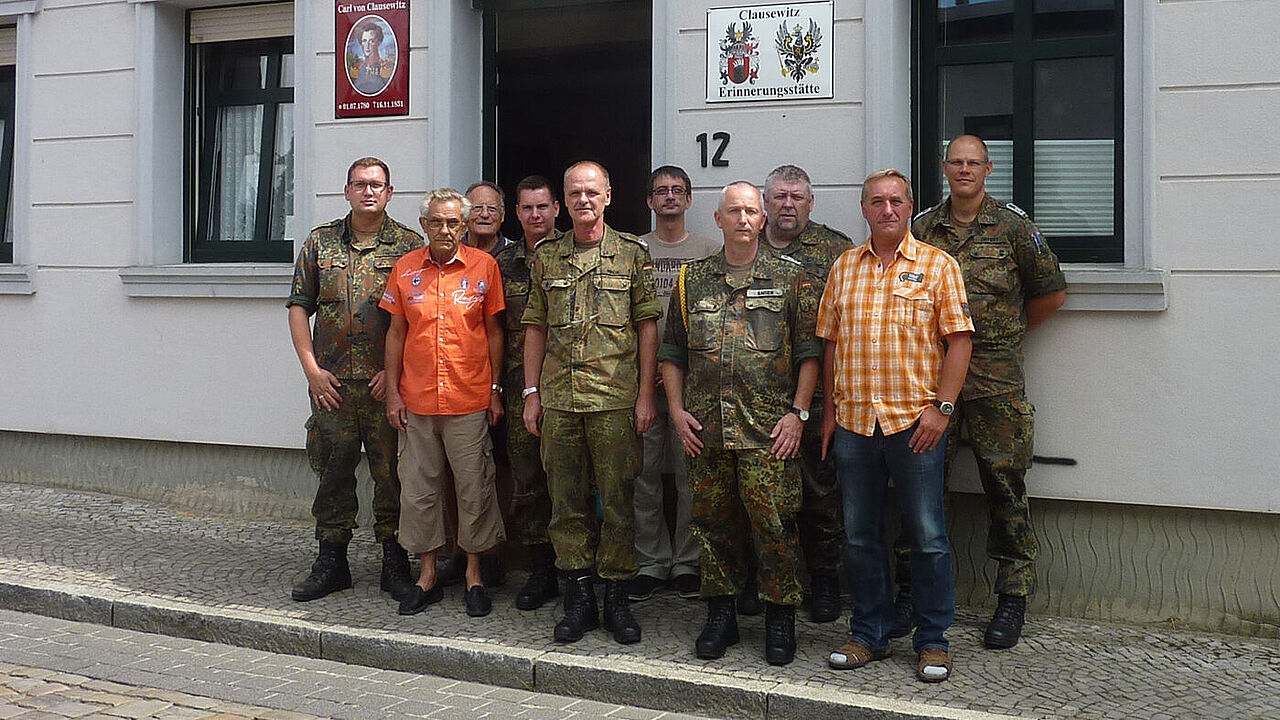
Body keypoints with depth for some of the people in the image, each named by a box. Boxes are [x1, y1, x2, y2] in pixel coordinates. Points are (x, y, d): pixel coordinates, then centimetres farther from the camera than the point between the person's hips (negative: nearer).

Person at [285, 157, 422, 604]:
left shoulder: (410, 246, 3)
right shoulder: (319, 242, 10)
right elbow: (299, 306, 9)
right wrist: (312, 369, 0)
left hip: (387, 383, -2)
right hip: (332, 383, 2)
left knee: (392, 473, 2)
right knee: (333, 471, 8)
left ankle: (394, 562, 14)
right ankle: (331, 561, 20)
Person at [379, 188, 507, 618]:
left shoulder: (484, 266, 0)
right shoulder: (406, 269, 5)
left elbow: (494, 331, 5)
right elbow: (396, 333, 10)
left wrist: (495, 390, 1)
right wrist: (393, 391, 5)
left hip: (469, 401, -2)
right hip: (417, 402, 2)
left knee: (474, 489, 4)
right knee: (419, 489, 8)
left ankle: (474, 575, 19)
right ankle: (427, 575, 22)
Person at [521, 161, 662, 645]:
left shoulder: (632, 253, 3)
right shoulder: (546, 256, 11)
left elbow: (647, 327, 2)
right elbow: (535, 328, 13)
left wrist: (646, 395, -4)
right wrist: (531, 393, 7)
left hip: (616, 399, -3)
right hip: (557, 399, 3)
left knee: (617, 500, 2)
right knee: (567, 501, 7)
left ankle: (617, 598, 13)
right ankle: (578, 597, 18)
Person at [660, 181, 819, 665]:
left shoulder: (790, 277, 5)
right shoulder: (692, 280, 12)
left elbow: (809, 351, 3)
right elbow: (672, 352, 14)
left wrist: (797, 412, -6)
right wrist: (677, 409, 5)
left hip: (769, 427, -2)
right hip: (705, 426, 3)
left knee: (773, 523, -3)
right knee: (714, 521, 9)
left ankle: (781, 617, 11)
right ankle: (720, 614, 21)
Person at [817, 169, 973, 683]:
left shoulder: (937, 265, 1)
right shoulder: (844, 268, 12)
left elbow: (959, 341, -3)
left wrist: (941, 408, -11)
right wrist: (829, 411, 10)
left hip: (915, 422, -3)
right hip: (853, 422, 4)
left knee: (928, 536, 2)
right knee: (860, 536, 11)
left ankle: (933, 641, 15)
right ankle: (869, 634, 24)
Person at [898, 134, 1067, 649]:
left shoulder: (1013, 226, 3)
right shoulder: (921, 229, 9)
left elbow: (1051, 291, 10)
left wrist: (1008, 332, 13)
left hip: (996, 379, -2)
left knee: (1004, 486, 1)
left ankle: (1013, 599, 12)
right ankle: (911, 591, 15)